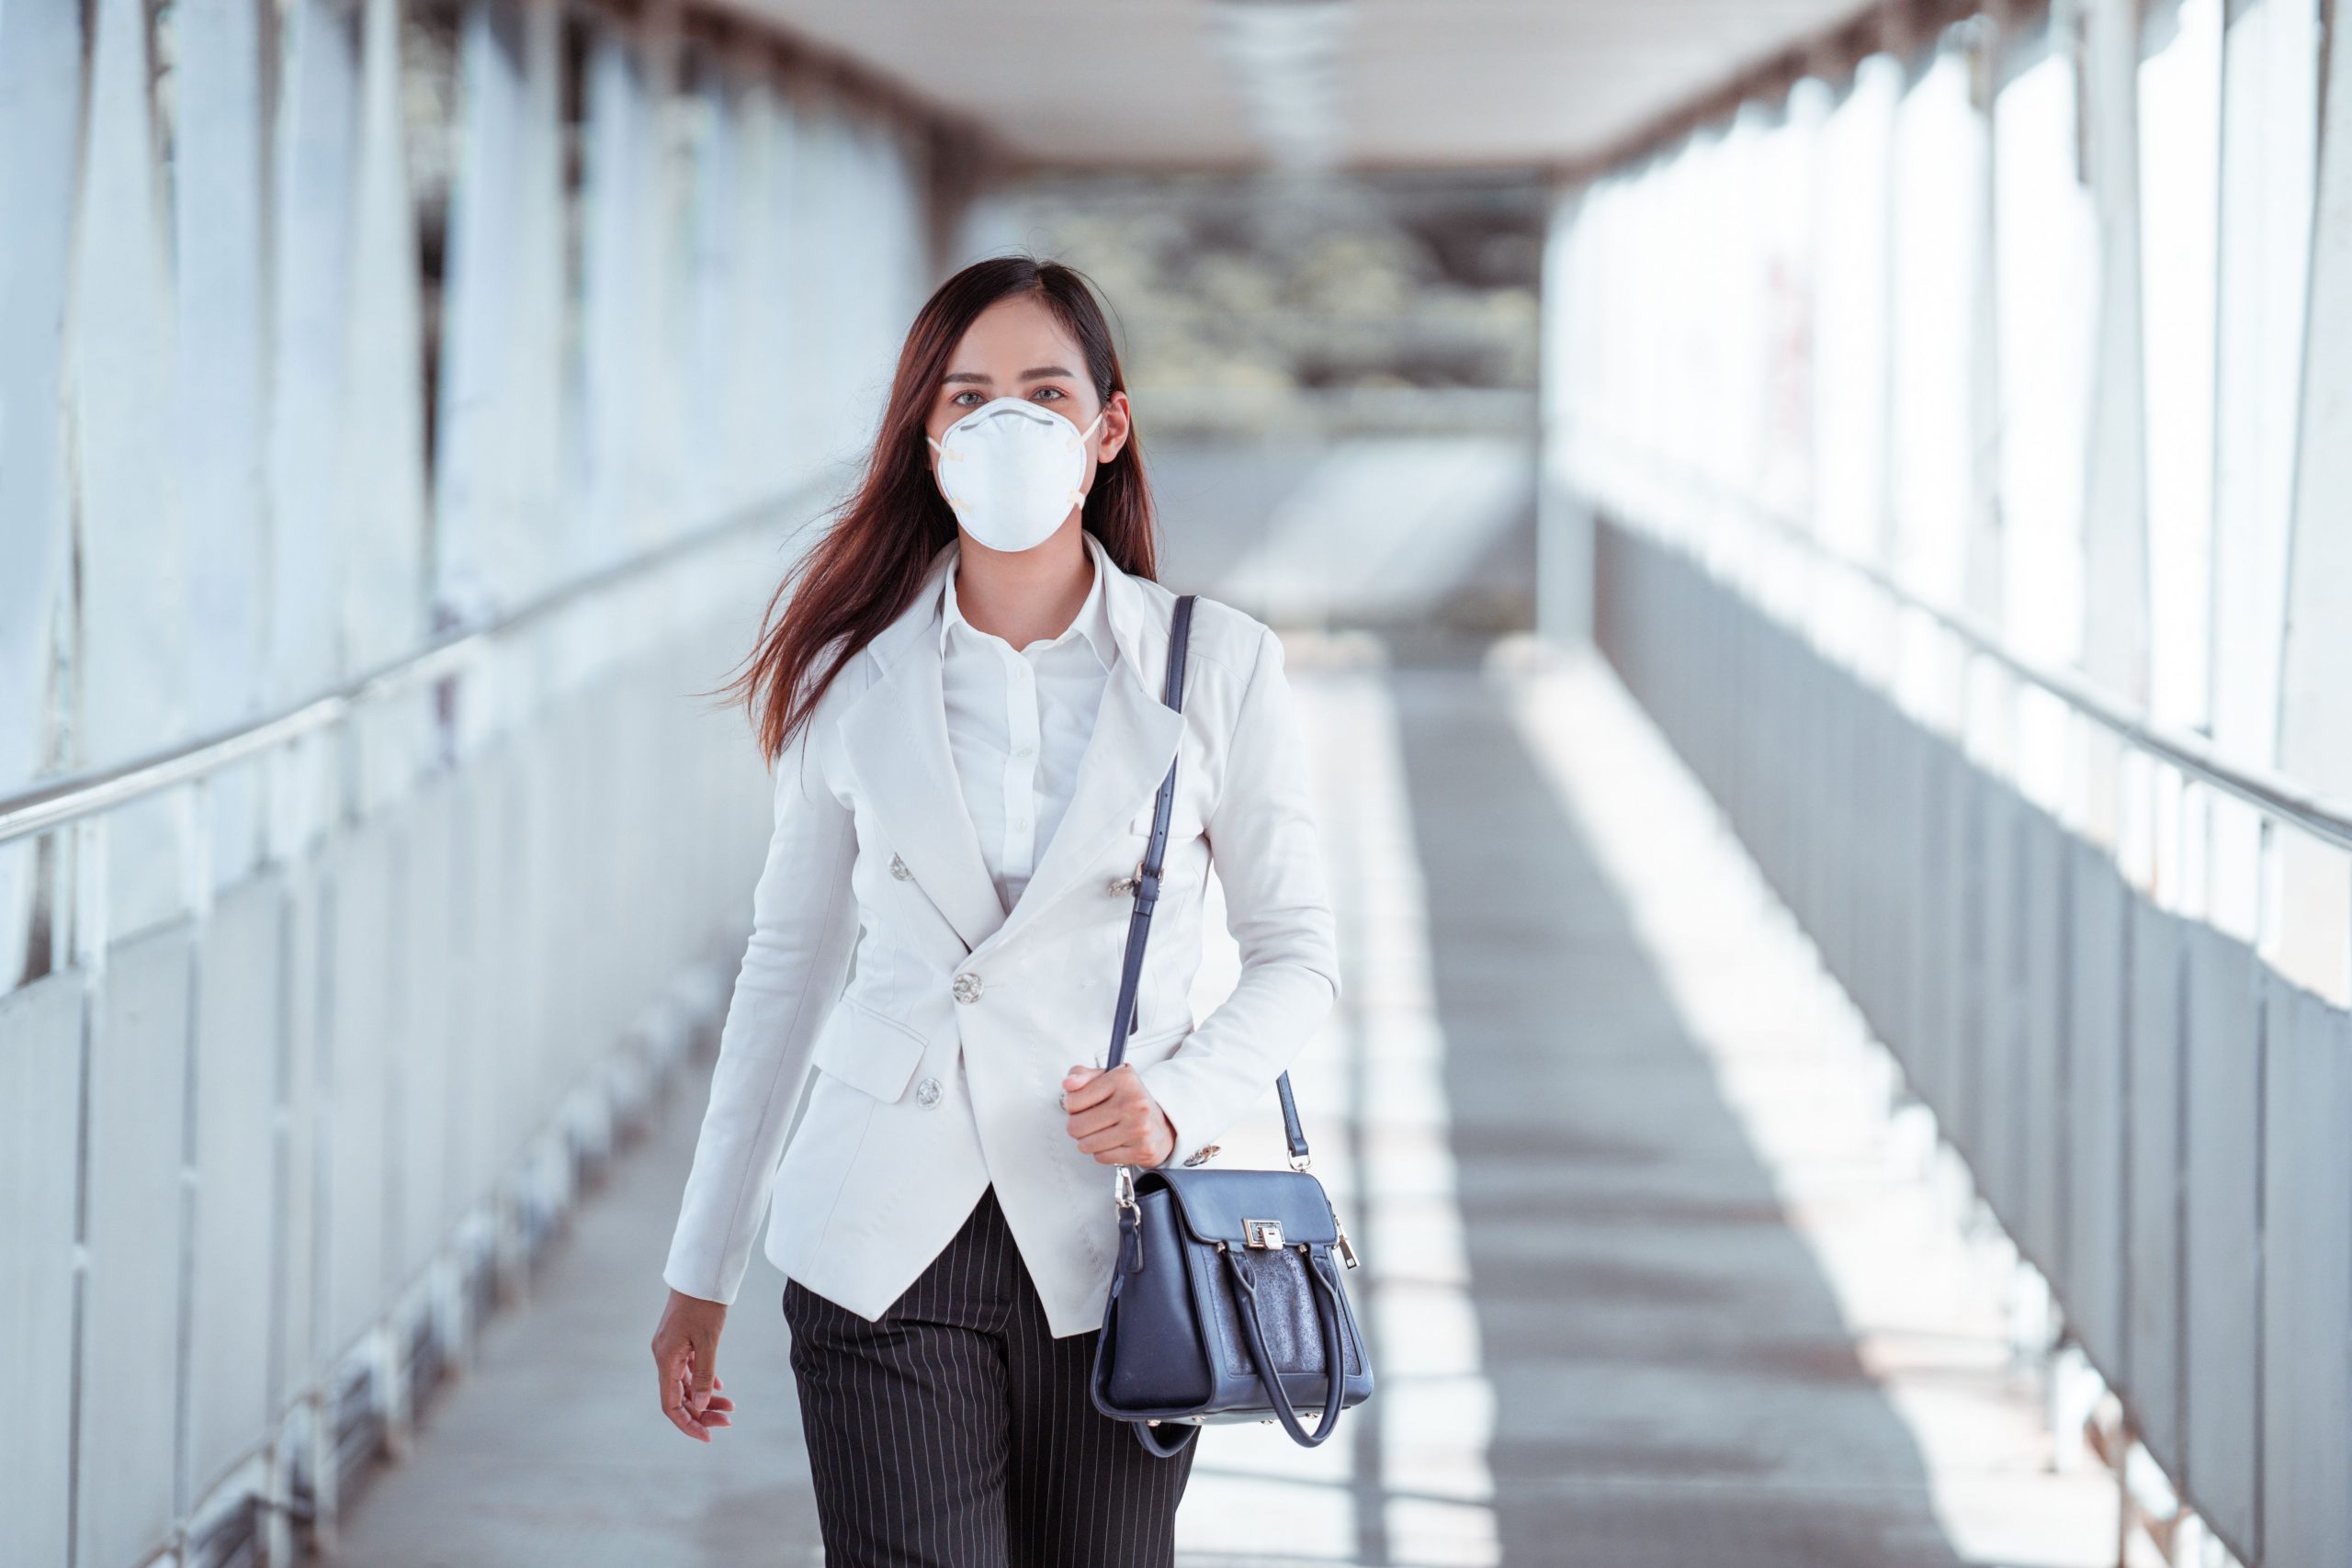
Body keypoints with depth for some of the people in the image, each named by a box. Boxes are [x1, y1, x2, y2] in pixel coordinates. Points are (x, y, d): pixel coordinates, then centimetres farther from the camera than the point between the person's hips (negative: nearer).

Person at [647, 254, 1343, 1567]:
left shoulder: (1218, 665, 0)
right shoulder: (852, 672, 4)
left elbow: (1298, 955, 7)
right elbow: (790, 960, 12)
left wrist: (1179, 1103, -14)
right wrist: (703, 1272, 13)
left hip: (1112, 1257, 0)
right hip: (888, 1251, 0)